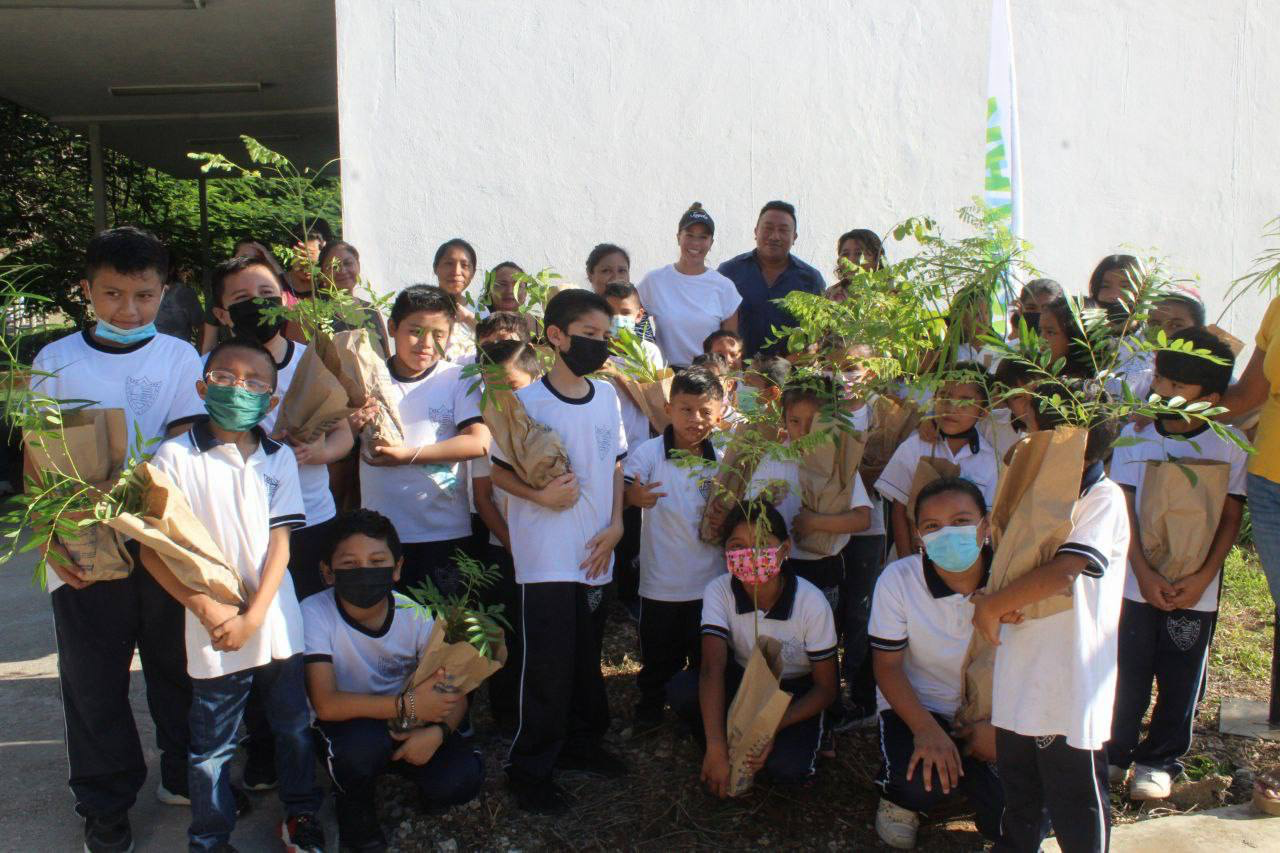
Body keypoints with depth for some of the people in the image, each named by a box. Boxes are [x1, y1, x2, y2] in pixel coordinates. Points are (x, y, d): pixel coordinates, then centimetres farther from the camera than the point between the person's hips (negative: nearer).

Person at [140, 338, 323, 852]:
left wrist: (253, 616, -12)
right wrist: (209, 609, -16)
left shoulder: (279, 458, 2)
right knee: (213, 743, 10)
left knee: (294, 727, 16)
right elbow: (153, 549, -8)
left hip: (277, 622, 3)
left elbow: (279, 541, -1)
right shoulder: (176, 456, -7)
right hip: (212, 629, -3)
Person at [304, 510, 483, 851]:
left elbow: (454, 692, -7)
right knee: (364, 742, -37)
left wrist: (437, 731, -28)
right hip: (345, 726, -2)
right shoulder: (315, 614, -22)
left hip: (406, 726, 2)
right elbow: (325, 704, -29)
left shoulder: (415, 616, -12)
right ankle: (354, 809, -2)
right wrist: (408, 705, -32)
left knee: (461, 779, -22)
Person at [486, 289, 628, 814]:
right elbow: (498, 471, -4)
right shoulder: (526, 402, -10)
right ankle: (530, 769, 16)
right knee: (549, 666, -1)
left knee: (587, 660, 17)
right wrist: (541, 495, -20)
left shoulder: (606, 396, 5)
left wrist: (616, 524, 3)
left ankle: (581, 742, 37)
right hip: (546, 558, -5)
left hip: (596, 554, 5)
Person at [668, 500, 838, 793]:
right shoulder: (719, 591, -20)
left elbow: (826, 687, -14)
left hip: (795, 695, -2)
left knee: (787, 768, -31)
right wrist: (716, 749, -41)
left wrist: (774, 727, -29)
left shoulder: (811, 603, -23)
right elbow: (712, 667, -30)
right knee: (682, 689, -28)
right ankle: (732, 750, -1)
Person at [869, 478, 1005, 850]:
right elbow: (887, 666, -11)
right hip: (918, 707, -2)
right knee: (925, 782, -32)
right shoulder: (897, 579, -15)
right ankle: (898, 795, 8)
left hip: (988, 712, 2)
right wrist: (925, 729, -25)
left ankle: (965, 772, 19)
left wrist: (1000, 725, -16)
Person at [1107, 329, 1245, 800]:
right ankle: (1114, 752, 23)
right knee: (1126, 673, 6)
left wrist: (1202, 578, -13)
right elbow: (1122, 508, -3)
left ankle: (1160, 760, 26)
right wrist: (1144, 573, -12)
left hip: (1194, 587, 0)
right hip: (1136, 580, 1)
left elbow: (1230, 516, -2)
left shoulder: (1230, 443, -3)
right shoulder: (1134, 434, 0)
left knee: (1181, 679, 9)